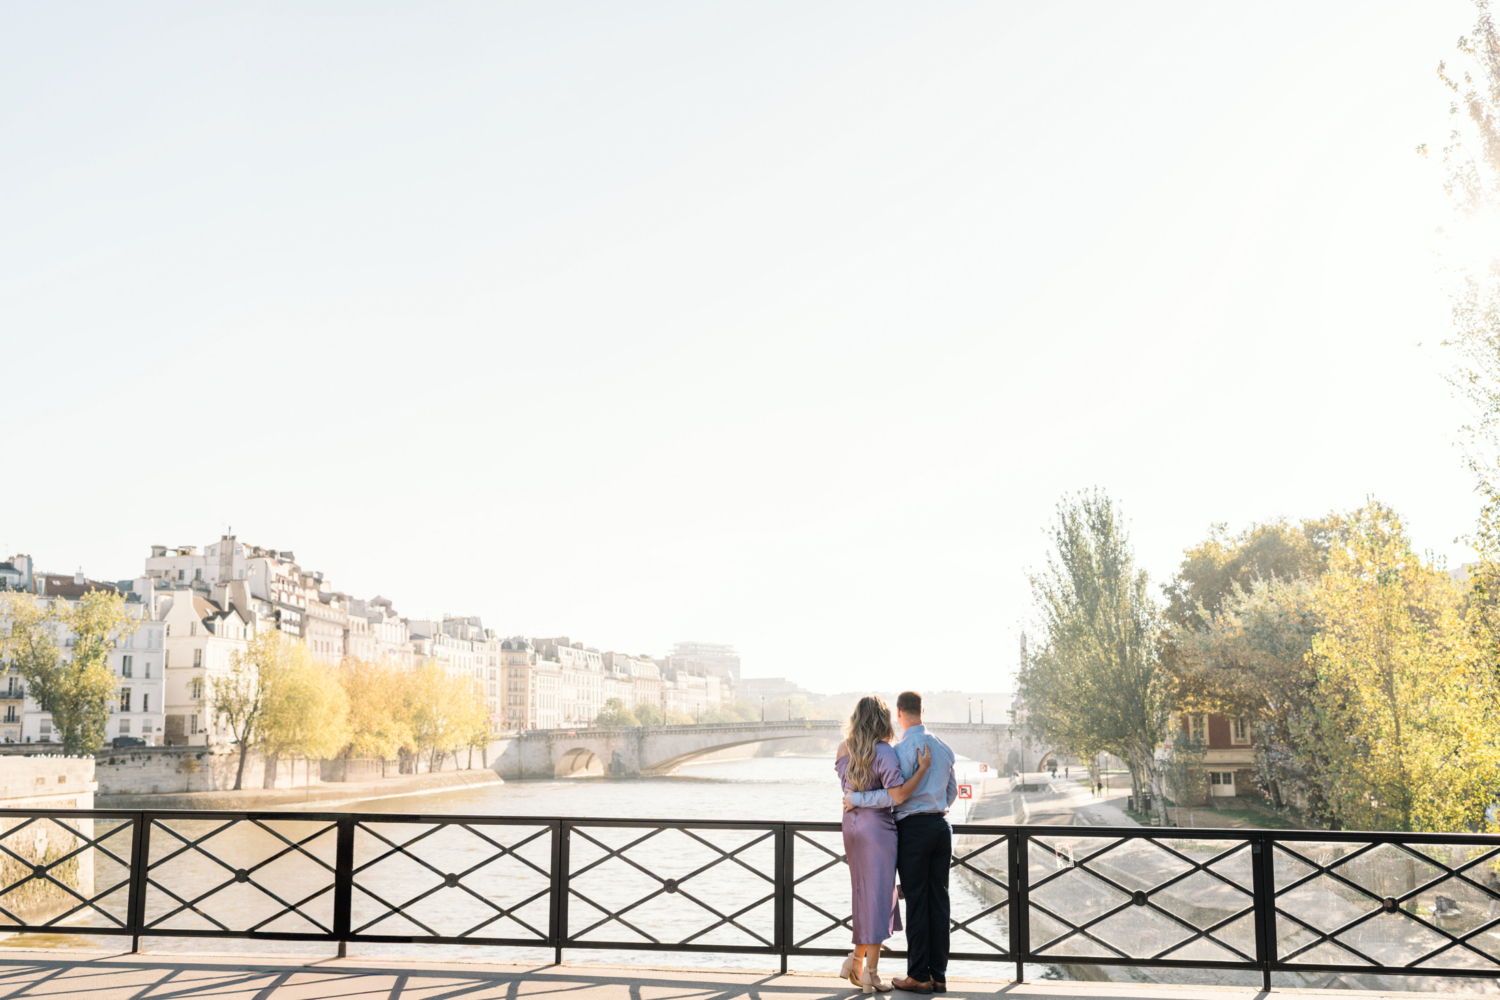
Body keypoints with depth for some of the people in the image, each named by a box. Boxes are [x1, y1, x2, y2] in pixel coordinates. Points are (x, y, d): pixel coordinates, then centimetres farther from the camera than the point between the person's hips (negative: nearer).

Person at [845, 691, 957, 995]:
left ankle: (919, 976, 4)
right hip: (941, 826, 7)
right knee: (938, 899, 8)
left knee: (917, 901, -1)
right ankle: (938, 975, 12)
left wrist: (855, 798, -8)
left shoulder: (905, 748, -13)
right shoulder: (943, 747, 10)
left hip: (914, 829, -6)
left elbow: (894, 795, -18)